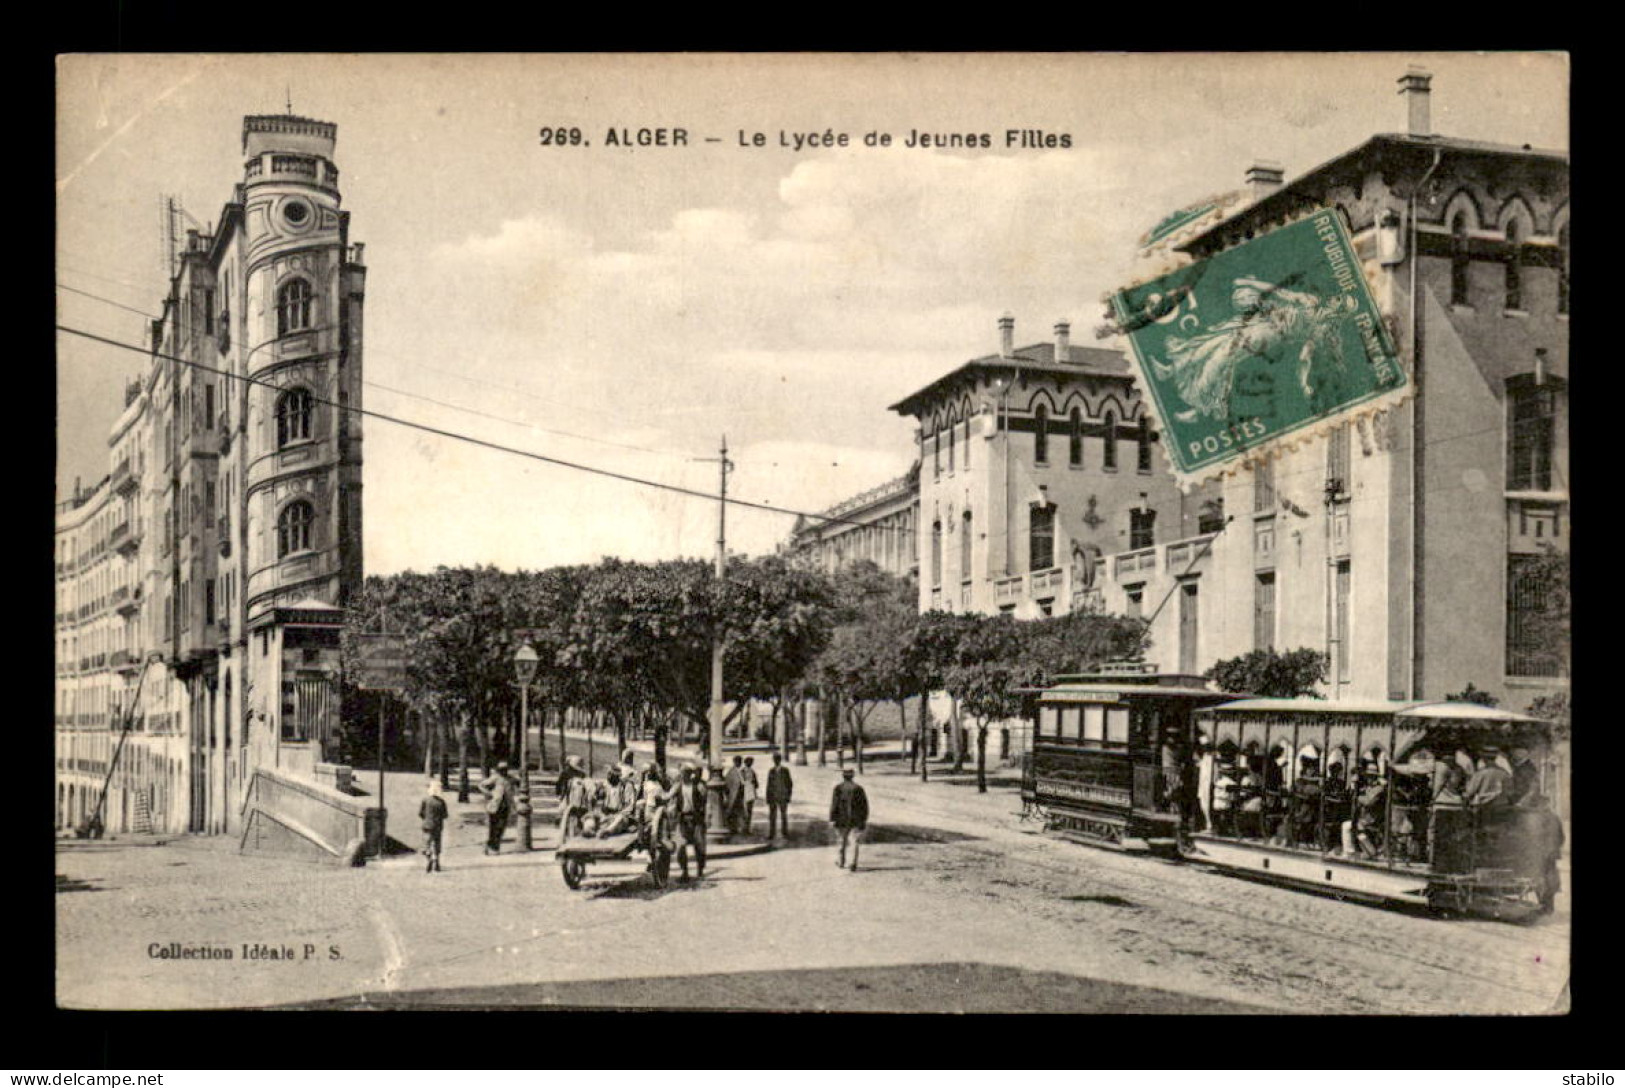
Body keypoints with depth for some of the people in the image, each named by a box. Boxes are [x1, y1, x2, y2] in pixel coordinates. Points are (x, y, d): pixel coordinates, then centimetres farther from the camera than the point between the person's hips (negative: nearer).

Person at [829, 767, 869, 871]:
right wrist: (865, 819, 11)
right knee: (854, 842, -1)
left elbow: (834, 804, -9)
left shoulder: (838, 788, -5)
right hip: (856, 820, 0)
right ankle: (854, 865, -13)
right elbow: (865, 805, 1)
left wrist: (832, 820, -6)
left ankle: (841, 862, 33)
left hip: (842, 819, 0)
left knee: (842, 840, 19)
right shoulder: (858, 788, -1)